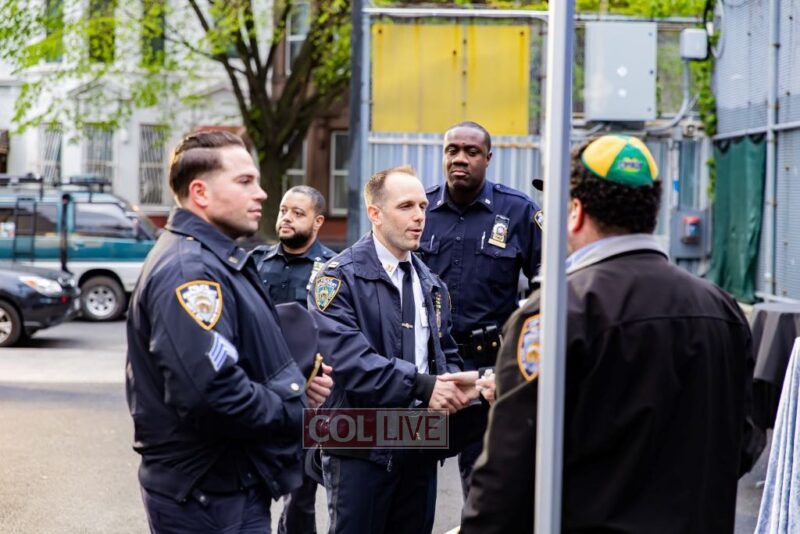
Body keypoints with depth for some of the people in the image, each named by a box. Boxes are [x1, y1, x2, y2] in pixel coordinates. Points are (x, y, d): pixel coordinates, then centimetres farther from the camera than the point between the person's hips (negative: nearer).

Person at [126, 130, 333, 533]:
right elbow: (209, 392, -31)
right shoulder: (188, 271, -20)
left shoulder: (216, 259, 15)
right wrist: (297, 410, -17)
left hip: (229, 487, 10)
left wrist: (299, 382, 3)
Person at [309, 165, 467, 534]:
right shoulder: (341, 278, -8)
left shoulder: (431, 285, 16)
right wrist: (422, 386, -26)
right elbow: (349, 358, -21)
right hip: (361, 445, -7)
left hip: (420, 447, 7)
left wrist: (451, 386, -5)